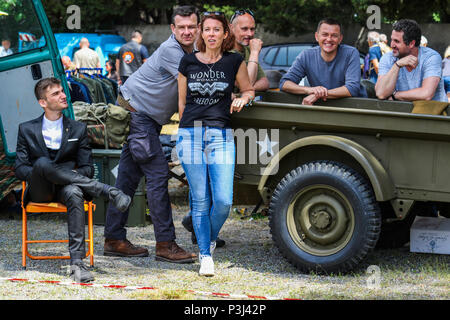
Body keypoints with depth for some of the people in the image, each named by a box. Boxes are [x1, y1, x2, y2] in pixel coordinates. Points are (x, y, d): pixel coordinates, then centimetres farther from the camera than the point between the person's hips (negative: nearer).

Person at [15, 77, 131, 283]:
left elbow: (88, 168, 11)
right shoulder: (27, 130, 13)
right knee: (43, 162, -36)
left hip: (65, 188, 0)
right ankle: (108, 192, -35)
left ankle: (77, 262, -45)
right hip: (40, 191, 0)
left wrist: (74, 174, -13)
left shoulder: (78, 129, 15)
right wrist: (39, 172, -14)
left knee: (75, 193, -39)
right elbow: (20, 168, 7)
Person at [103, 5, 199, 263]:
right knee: (158, 175, -11)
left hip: (149, 116, 9)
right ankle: (166, 244, -9)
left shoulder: (194, 51, 6)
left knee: (128, 177, 10)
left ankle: (114, 240, 15)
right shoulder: (170, 50, -20)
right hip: (136, 109, -9)